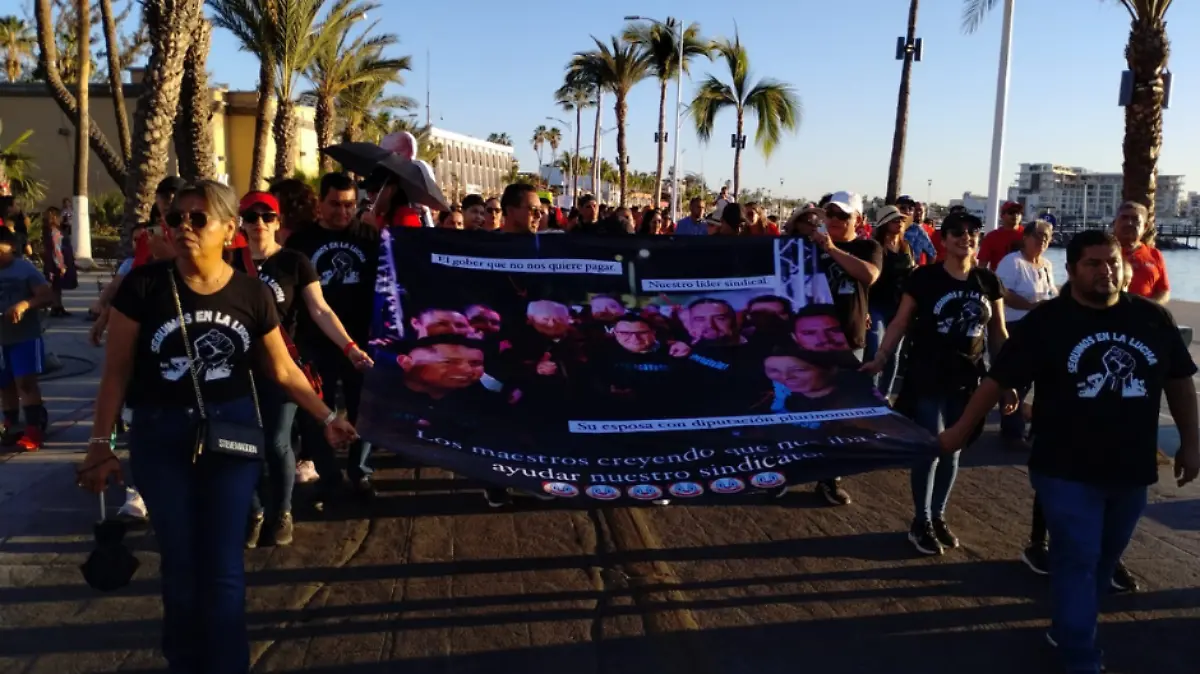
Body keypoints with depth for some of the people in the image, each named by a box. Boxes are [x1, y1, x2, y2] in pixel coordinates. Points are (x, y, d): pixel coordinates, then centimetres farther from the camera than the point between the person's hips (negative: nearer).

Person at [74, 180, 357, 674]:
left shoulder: (252, 295, -5)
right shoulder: (144, 285, -8)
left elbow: (283, 370, 4)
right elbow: (117, 370, -4)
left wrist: (326, 418, -1)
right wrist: (100, 443, -5)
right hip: (159, 437, 0)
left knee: (223, 568, 3)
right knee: (179, 565, 12)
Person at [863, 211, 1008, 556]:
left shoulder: (988, 281, 3)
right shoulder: (924, 277, -8)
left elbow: (998, 333, 9)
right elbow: (901, 322, -6)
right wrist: (880, 358, -17)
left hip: (968, 379, 4)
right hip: (927, 377, -4)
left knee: (952, 450, 13)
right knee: (930, 449, -1)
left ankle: (938, 516, 28)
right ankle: (921, 523, 14)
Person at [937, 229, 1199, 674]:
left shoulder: (1152, 317, 1)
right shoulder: (1047, 321, -9)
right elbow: (999, 379, -7)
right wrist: (961, 430, -5)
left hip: (1132, 469, 5)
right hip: (1067, 469, -4)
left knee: (1103, 560, 17)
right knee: (1076, 561, -1)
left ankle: (1068, 631, 37)